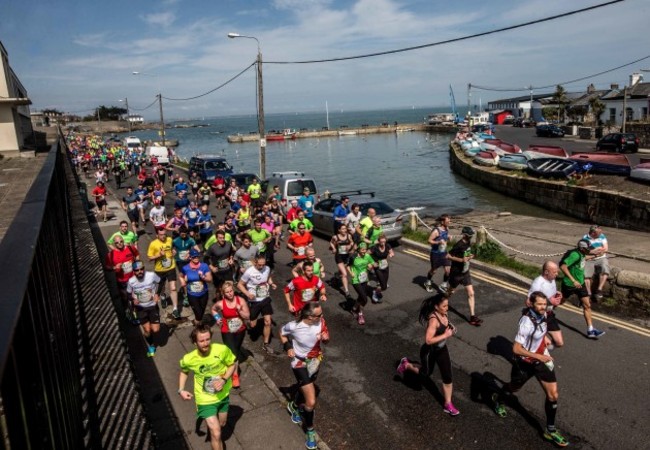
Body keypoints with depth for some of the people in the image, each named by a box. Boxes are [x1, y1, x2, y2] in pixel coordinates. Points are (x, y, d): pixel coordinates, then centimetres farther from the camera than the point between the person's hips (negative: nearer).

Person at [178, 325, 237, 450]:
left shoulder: (222, 350, -29)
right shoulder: (188, 359, -25)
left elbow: (233, 364, -10)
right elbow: (184, 371, 1)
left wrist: (224, 380, -23)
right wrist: (181, 390, -11)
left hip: (223, 395, 3)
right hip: (205, 399, -2)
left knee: (222, 424, 27)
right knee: (216, 433, -7)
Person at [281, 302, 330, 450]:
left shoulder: (321, 321, -21)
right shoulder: (294, 326, -28)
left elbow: (326, 339, -5)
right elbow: (282, 333, -5)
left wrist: (326, 337, -26)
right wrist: (288, 348, -15)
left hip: (315, 360, 5)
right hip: (300, 363, -4)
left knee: (304, 388, 29)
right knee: (311, 402, -9)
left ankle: (294, 406, 63)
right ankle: (310, 431, 19)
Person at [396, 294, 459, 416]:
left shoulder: (443, 314, -8)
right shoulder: (433, 320, -34)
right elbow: (428, 340, -38)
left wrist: (451, 330, -5)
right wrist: (445, 335, -32)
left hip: (441, 350, 7)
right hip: (429, 352, -7)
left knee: (447, 377, 9)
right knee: (425, 374, 18)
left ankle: (448, 405, 25)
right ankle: (406, 365, 43)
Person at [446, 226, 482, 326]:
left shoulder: (469, 243, 0)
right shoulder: (459, 245, -24)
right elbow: (448, 256, -22)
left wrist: (470, 257, -5)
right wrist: (461, 260, -28)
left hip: (465, 272, 6)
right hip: (456, 273, -6)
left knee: (471, 294, 0)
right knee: (450, 292, 14)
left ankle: (472, 316, 4)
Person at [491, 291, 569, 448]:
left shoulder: (541, 314, -10)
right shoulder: (527, 322, -33)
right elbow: (516, 349, -35)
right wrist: (538, 357, -34)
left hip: (541, 358, 6)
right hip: (525, 363, -6)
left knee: (553, 395, 3)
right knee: (514, 388, 20)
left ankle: (550, 430, 20)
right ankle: (498, 400, 53)